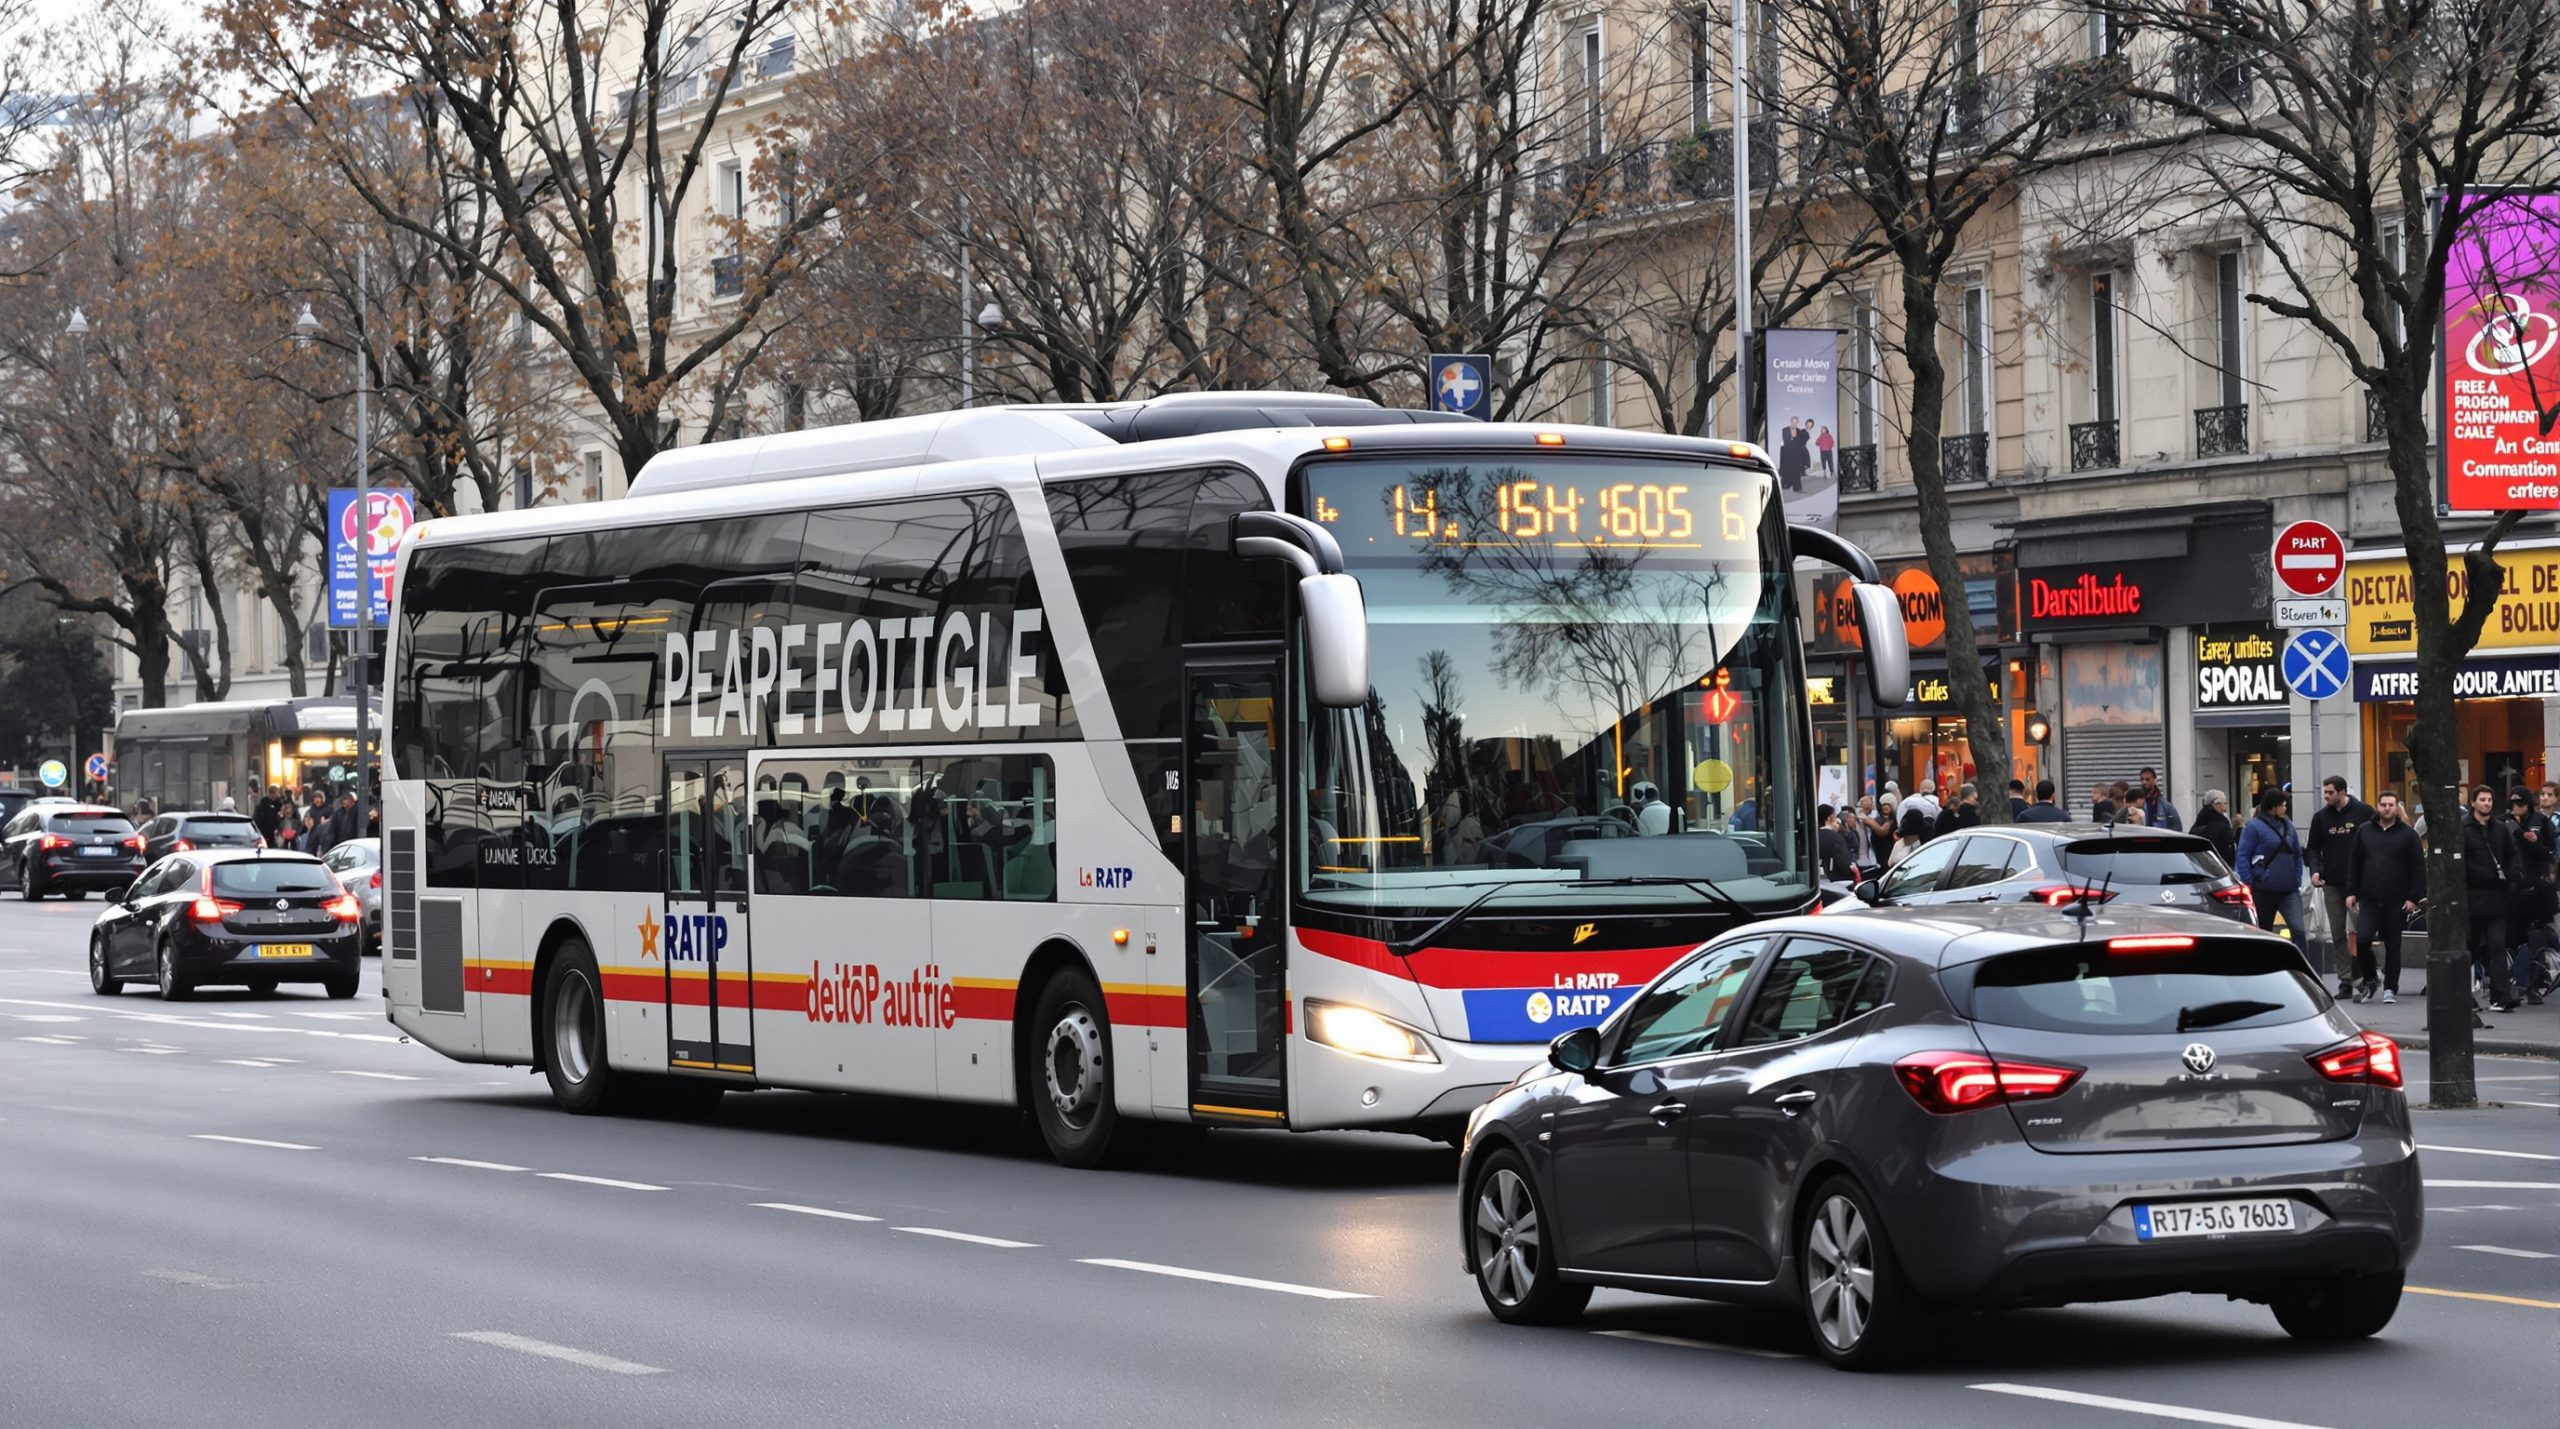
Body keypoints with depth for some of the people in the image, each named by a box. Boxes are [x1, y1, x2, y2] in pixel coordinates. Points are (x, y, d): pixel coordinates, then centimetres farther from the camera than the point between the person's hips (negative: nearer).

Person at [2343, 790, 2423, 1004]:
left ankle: (2390, 988, 14)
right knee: (2362, 940, -13)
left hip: (2396, 902, -1)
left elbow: (2418, 868, 0)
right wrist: (2351, 892, 6)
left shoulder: (2408, 834, 2)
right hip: (2368, 900, 1)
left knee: (2393, 946, 5)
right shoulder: (2364, 831, 9)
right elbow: (2354, 863, 13)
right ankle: (2369, 978, 8)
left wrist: (2413, 897, -7)